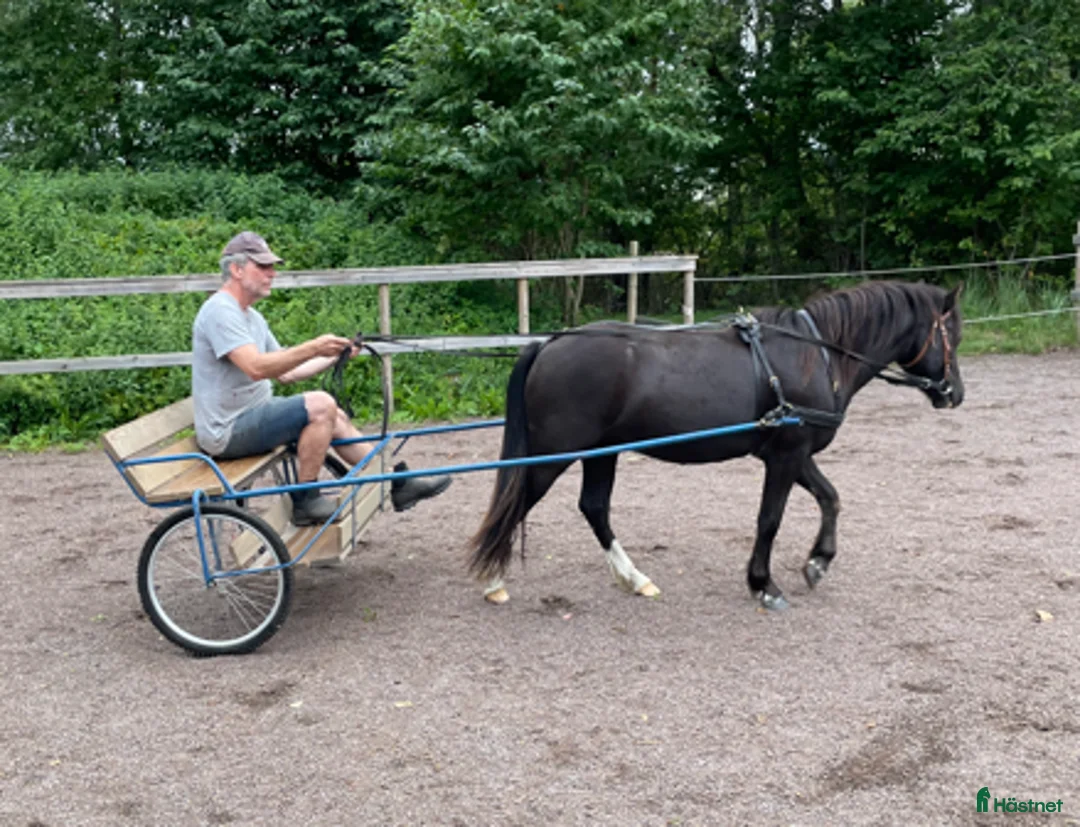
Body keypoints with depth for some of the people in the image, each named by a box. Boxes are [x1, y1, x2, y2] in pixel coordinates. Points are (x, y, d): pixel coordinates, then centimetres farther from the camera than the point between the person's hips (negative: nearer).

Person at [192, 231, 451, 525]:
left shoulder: (251, 317, 16)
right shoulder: (220, 311, -16)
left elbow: (285, 372, 14)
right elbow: (256, 368, -30)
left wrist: (334, 356, 4)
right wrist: (313, 348, -34)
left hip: (248, 417, 10)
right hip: (227, 431, -10)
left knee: (333, 418, 10)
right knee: (320, 405, -22)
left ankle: (396, 483, 17)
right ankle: (304, 500, -11)